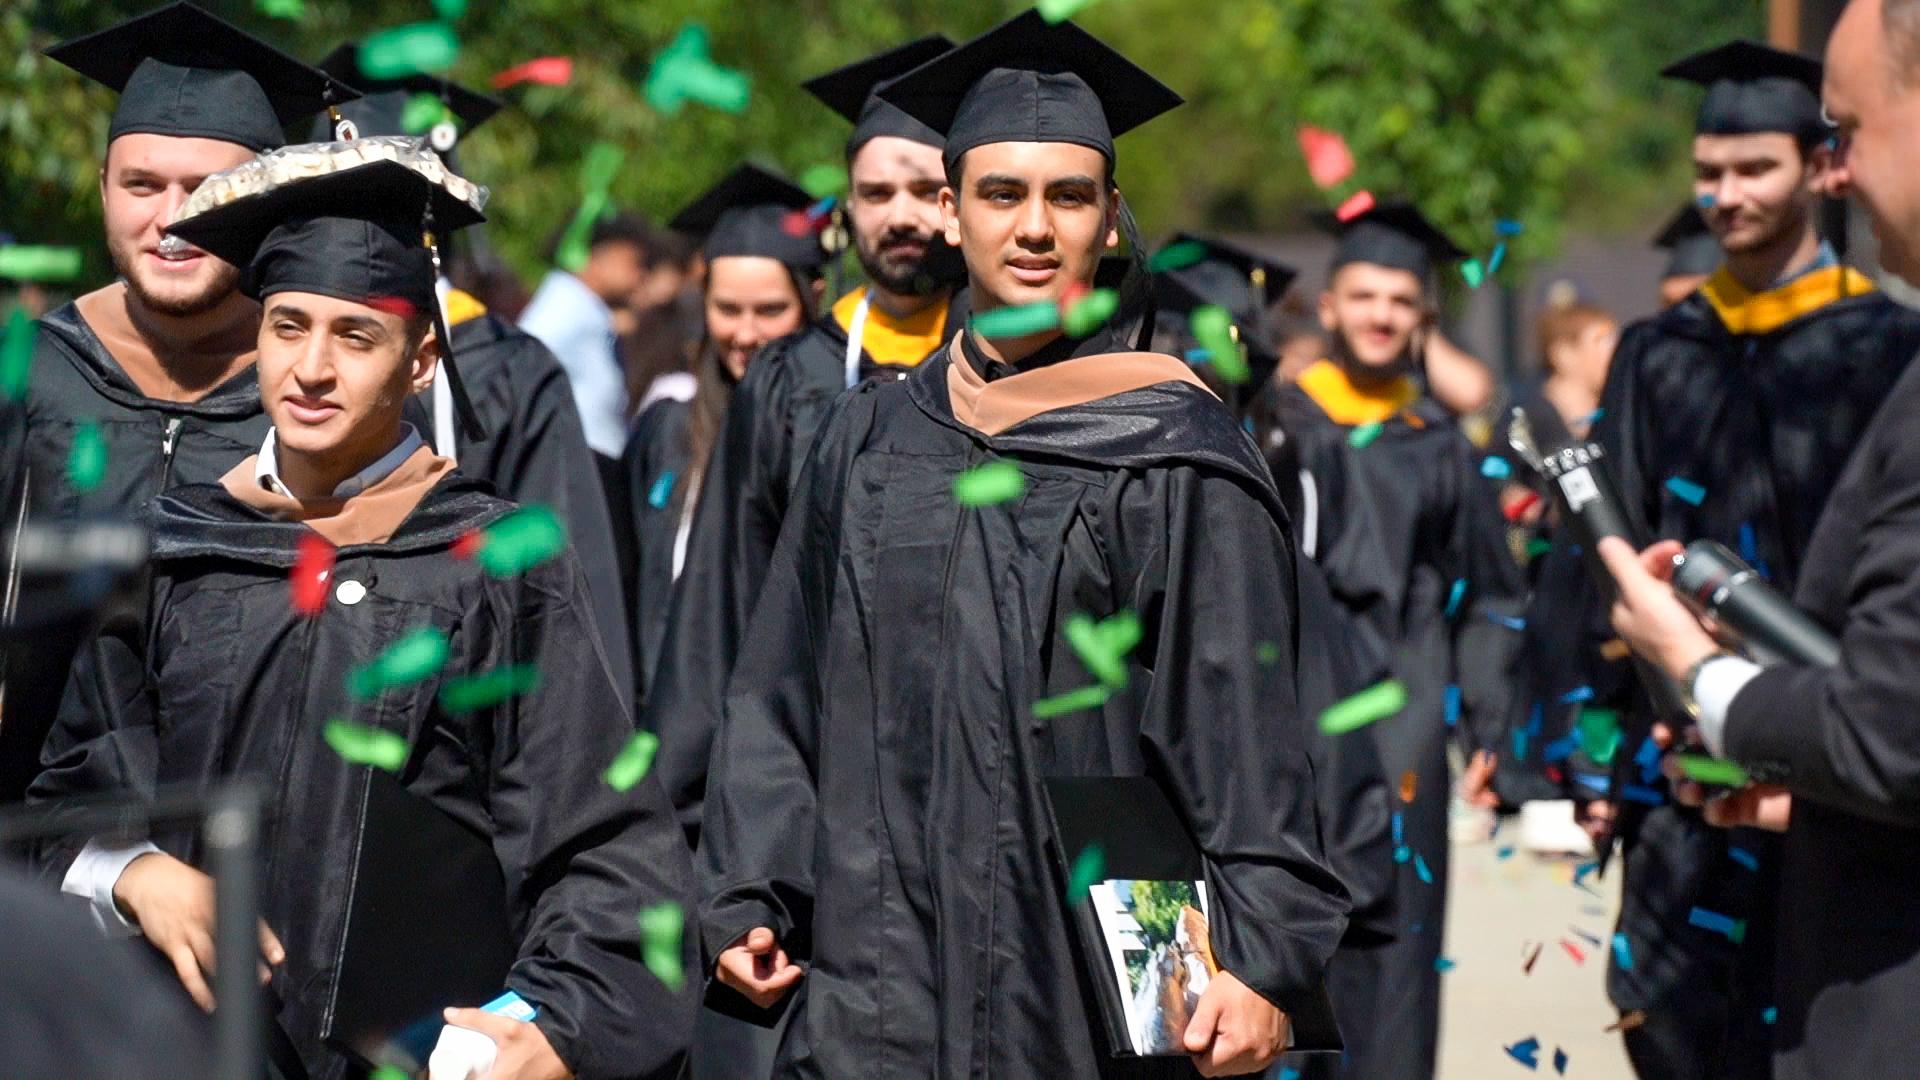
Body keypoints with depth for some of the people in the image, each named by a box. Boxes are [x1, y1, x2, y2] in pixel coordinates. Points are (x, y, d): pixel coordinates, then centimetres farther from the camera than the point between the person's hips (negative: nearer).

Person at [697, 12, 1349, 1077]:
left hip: (1098, 987, -3)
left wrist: (1259, 962, -17)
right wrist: (746, 903, 4)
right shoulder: (870, 439, 11)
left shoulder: (1171, 458, -2)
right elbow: (783, 697, 14)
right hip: (878, 983, 3)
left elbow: (1246, 736, -7)